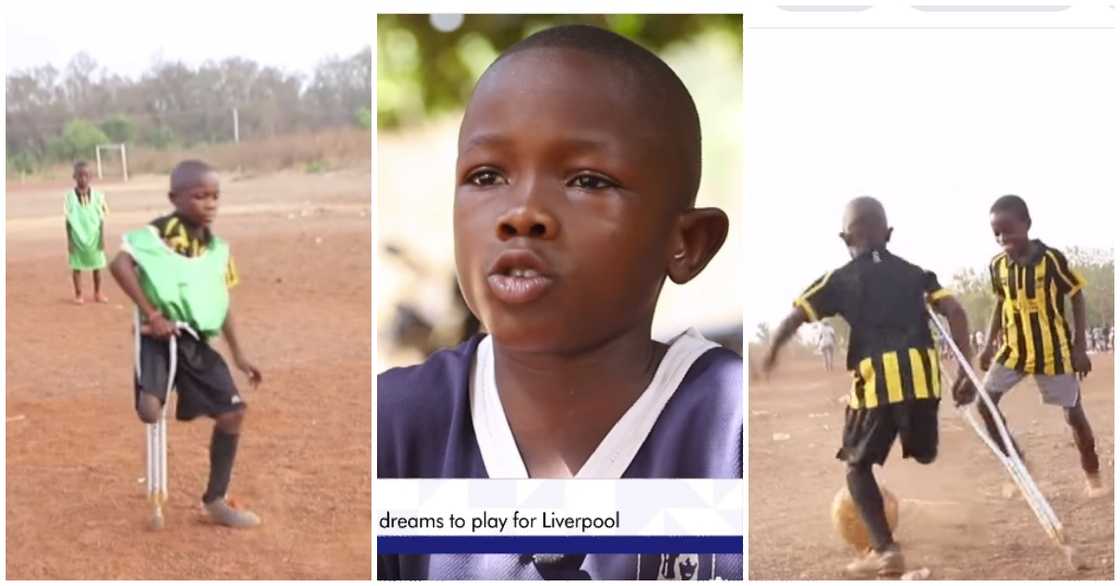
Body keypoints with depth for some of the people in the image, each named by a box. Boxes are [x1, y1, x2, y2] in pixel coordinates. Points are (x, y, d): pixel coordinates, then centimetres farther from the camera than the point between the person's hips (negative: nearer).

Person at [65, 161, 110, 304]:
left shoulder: (96, 195, -2)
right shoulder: (70, 196, -5)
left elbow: (101, 218, 2)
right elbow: (69, 220, -2)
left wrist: (102, 237, -1)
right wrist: (69, 240, -4)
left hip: (94, 236, 1)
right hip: (77, 237, -1)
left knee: (97, 265, 8)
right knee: (77, 265, 4)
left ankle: (97, 293, 22)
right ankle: (78, 294, 14)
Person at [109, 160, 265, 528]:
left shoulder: (216, 248, 7)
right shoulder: (158, 232, -14)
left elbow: (221, 303, 15)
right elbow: (119, 265, -27)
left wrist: (239, 355, 15)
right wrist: (150, 313, -27)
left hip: (197, 341, 6)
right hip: (160, 336, -6)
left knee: (232, 413, 1)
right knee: (151, 412, -28)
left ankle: (215, 500, 15)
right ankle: (149, 389, 12)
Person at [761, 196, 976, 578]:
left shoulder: (840, 279, 11)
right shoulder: (915, 273, 19)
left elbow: (796, 316, 2)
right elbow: (954, 311, 7)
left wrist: (771, 353, 19)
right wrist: (966, 370, 7)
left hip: (877, 379, -3)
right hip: (921, 375, 3)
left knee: (858, 465, 12)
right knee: (924, 461, 21)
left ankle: (885, 550, 0)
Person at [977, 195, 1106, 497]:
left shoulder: (1052, 259, -17)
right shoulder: (998, 265, -2)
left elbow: (1078, 298, -8)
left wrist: (1080, 348, -10)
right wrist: (989, 344, 7)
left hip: (1053, 349, -4)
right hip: (1014, 349, 4)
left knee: (1073, 411, 5)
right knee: (985, 401, -6)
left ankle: (1093, 475, 24)